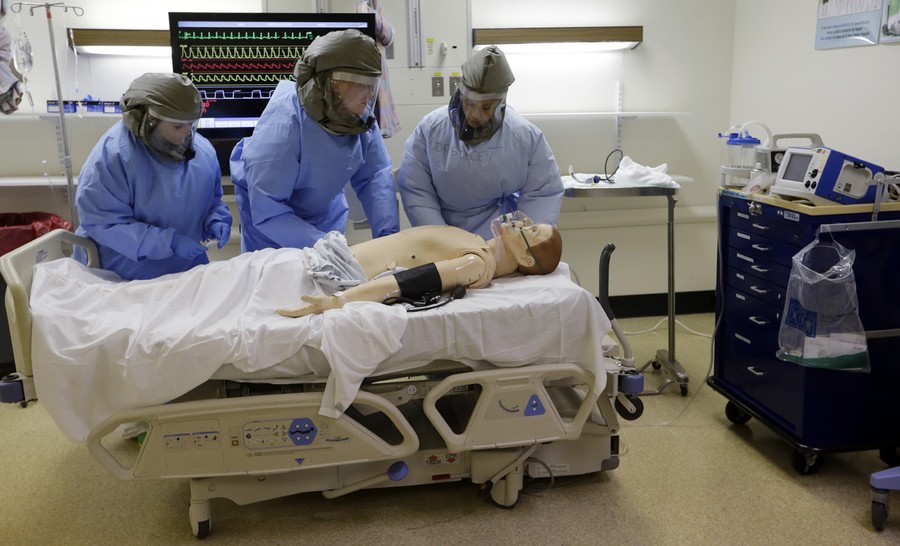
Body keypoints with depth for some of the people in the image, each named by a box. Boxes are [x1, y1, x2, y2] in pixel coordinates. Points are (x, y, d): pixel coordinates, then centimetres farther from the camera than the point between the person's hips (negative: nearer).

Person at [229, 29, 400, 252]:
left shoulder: (360, 114, -16)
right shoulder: (283, 122, -34)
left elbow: (376, 175, -16)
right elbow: (268, 213, -35)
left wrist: (388, 235, -30)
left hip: (325, 213, 5)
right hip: (272, 222, -5)